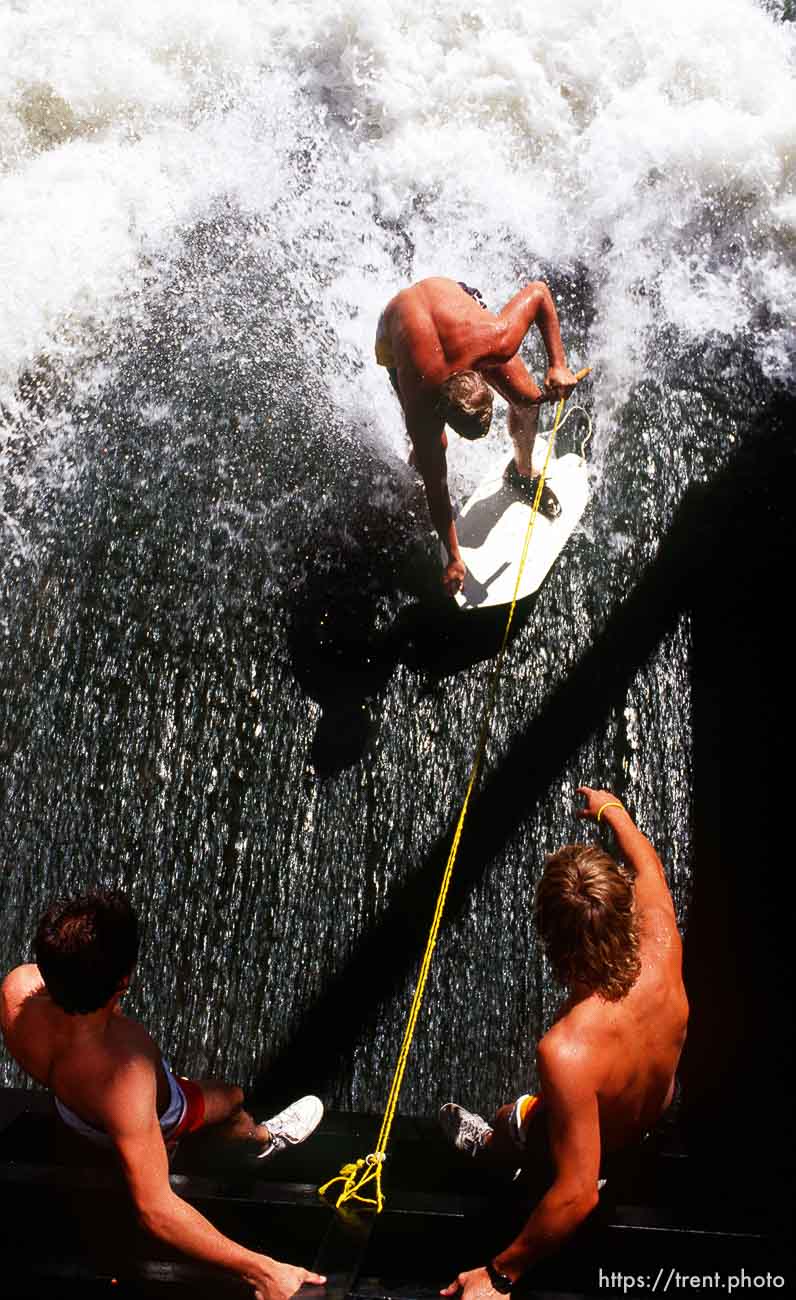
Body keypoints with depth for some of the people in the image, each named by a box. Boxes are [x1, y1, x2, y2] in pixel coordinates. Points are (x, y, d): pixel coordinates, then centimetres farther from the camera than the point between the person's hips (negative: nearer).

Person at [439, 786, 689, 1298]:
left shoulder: (566, 1052, -47)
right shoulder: (661, 955, -34)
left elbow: (578, 1194, -38)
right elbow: (647, 861, -13)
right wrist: (610, 807, 7)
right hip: (659, 1113, 4)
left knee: (509, 1119, 28)